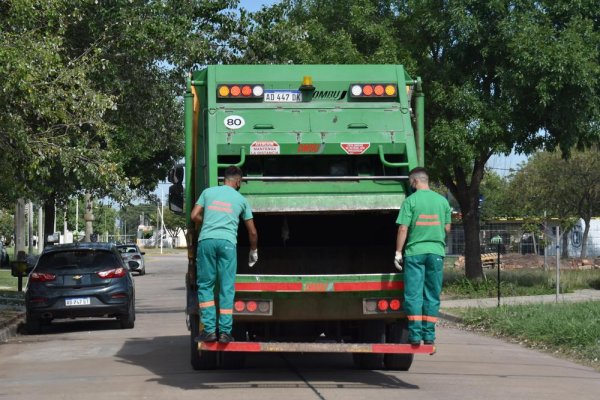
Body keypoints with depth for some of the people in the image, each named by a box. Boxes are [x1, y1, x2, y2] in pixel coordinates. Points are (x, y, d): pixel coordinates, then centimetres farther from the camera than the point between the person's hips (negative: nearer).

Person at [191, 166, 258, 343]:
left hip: (206, 240, 1)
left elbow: (195, 216, 12)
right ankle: (225, 331, -1)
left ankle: (209, 329, -1)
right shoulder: (241, 199, 18)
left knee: (205, 285, 7)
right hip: (227, 242, -1)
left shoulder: (208, 192, 18)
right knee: (227, 288, 3)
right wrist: (253, 251, 39)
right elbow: (252, 232, 22)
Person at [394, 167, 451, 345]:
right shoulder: (442, 201, 7)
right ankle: (429, 334, 6)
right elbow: (447, 228, 11)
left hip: (415, 252, -3)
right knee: (432, 295, 7)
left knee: (413, 295, 0)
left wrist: (398, 252, -2)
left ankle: (415, 334, -4)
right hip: (436, 252, 3)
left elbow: (403, 229, -8)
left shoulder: (410, 201, -5)